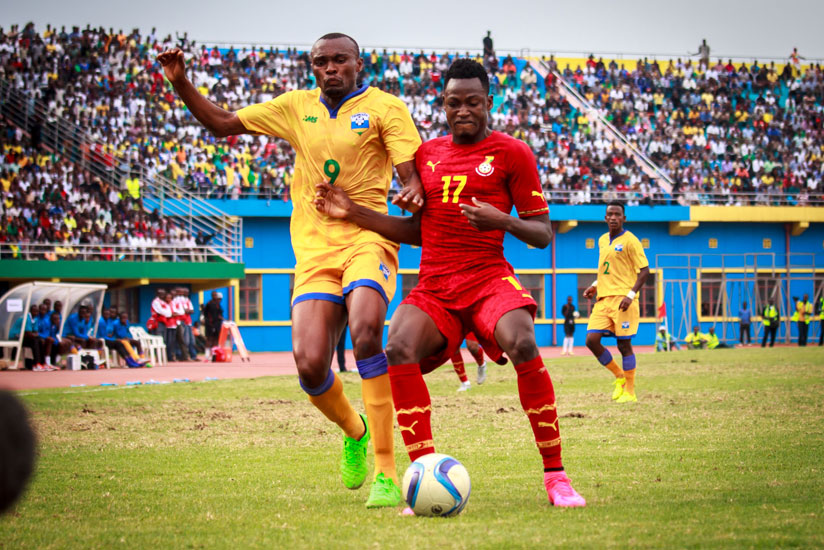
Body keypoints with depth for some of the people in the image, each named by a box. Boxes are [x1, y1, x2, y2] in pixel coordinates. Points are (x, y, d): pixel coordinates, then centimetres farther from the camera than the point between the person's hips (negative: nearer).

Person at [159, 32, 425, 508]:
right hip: (314, 250, 4)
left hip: (367, 240, -4)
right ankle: (354, 431, 22)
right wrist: (182, 84, 10)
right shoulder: (296, 107, 16)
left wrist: (414, 192, -27)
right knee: (309, 365, -14)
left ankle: (386, 470, -26)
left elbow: (412, 173, -4)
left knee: (365, 331, -33)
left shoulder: (384, 107, 4)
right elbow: (222, 124, 23)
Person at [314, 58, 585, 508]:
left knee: (523, 344, -33)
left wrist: (502, 221, -19)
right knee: (399, 349, -27)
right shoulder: (427, 154, 17)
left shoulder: (511, 154, 3)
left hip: (489, 277, -3)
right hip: (433, 285, 4)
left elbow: (542, 233, 1)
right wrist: (353, 212, 16)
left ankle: (555, 476, -21)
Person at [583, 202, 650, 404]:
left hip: (623, 298, -7)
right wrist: (595, 286, 13)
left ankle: (630, 392, 4)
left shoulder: (630, 241, -5)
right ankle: (619, 376, 14)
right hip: (603, 299, 7)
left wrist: (631, 295, -18)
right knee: (592, 340, -4)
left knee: (624, 345, -4)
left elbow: (644, 270, -8)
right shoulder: (602, 241, 16)